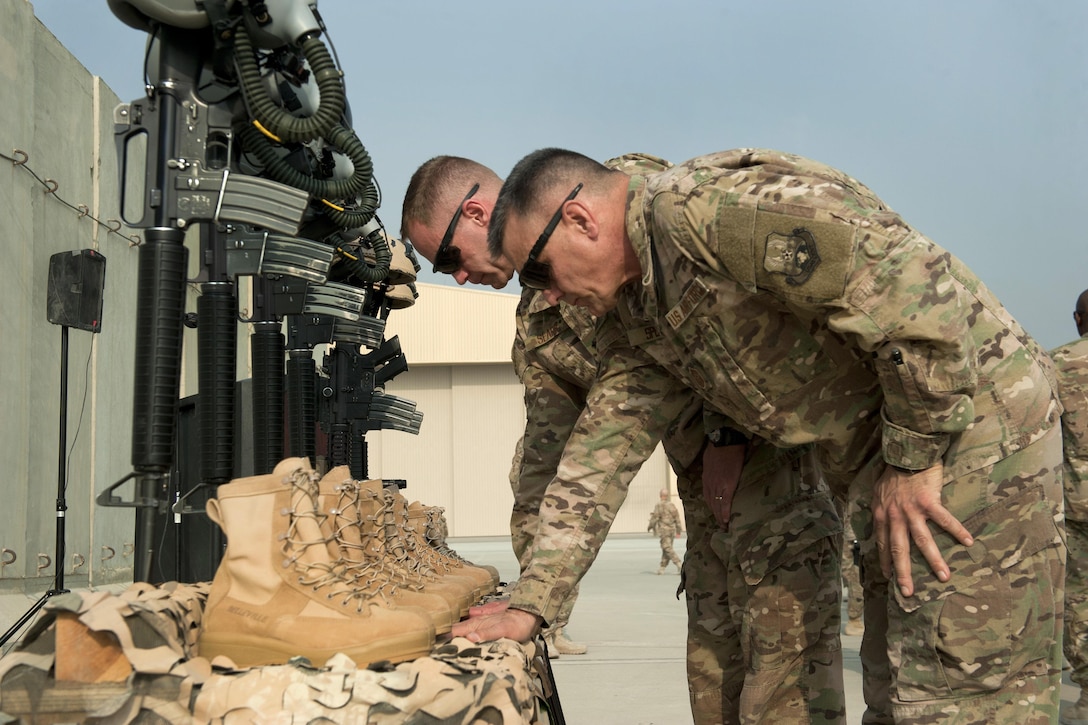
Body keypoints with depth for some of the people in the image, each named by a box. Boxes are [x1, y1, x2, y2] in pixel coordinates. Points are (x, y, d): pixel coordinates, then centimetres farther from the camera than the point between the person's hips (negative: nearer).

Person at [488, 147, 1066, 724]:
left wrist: (912, 458, -22)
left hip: (971, 425, -10)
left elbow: (910, 281, -31)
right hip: (890, 457, 10)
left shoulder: (701, 204, -24)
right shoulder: (634, 302, 11)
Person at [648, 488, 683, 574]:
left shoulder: (659, 505, -10)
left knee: (667, 548, -8)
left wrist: (650, 526, 5)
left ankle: (679, 564, -21)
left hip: (664, 529, -7)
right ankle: (662, 567, 16)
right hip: (672, 529, 7)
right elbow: (677, 517, 10)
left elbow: (655, 517, -11)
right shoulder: (671, 505, 8)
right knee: (666, 548, 12)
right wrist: (678, 530, 16)